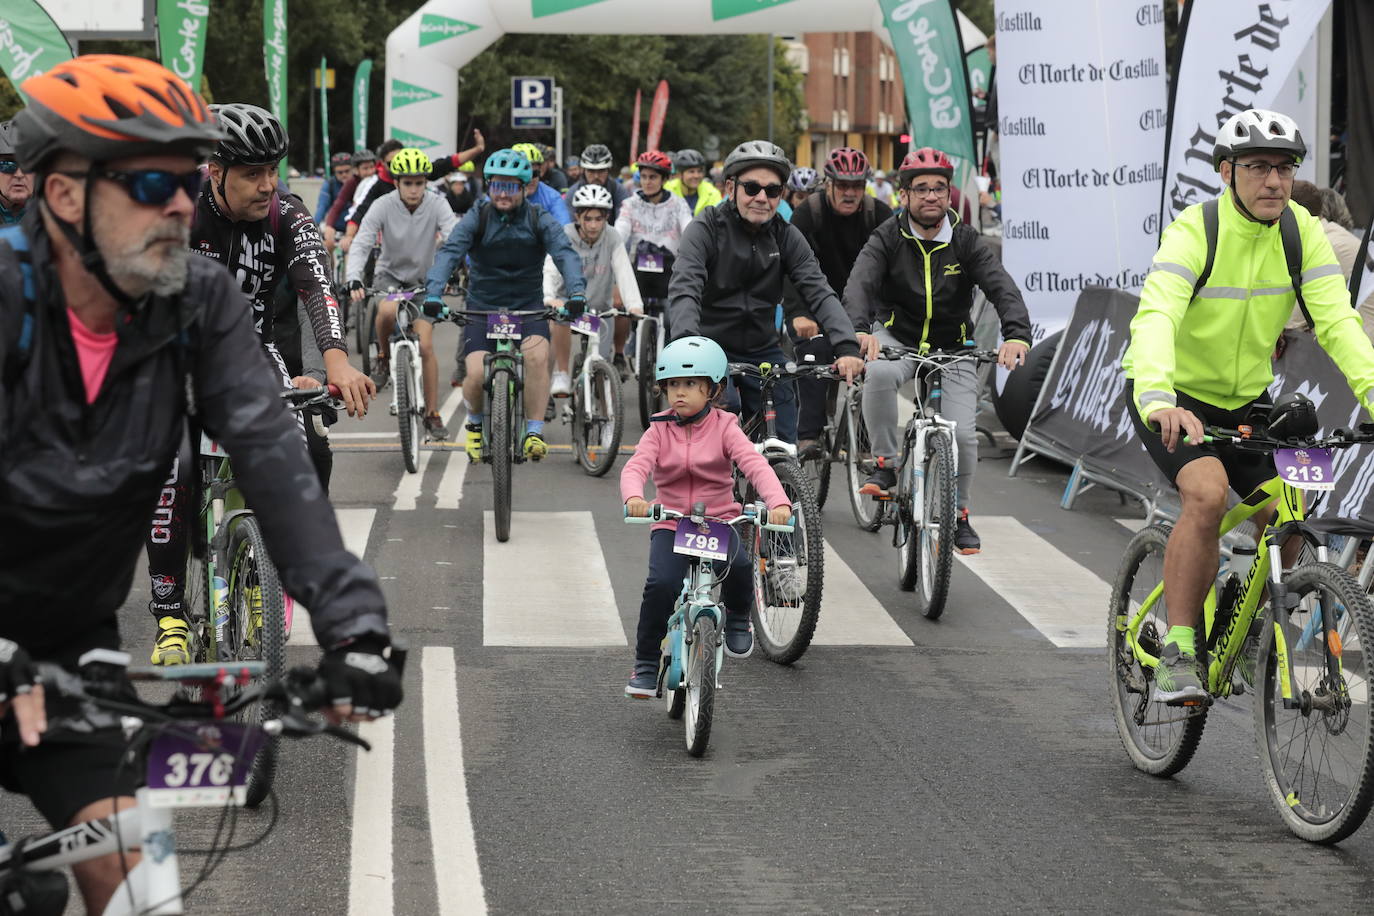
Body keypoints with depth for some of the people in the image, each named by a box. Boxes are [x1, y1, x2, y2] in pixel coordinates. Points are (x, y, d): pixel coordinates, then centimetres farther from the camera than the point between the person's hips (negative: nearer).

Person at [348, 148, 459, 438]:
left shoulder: (437, 205, -16)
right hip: (390, 274, -1)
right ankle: (383, 357, -6)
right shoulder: (383, 205, -18)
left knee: (425, 346, -10)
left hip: (422, 279, 1)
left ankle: (432, 414, 1)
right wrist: (354, 281, -41)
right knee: (388, 310, -36)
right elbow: (361, 245, -25)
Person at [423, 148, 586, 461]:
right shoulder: (477, 218, -4)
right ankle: (475, 423, 16)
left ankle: (534, 432, -16)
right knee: (477, 374, -18)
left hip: (528, 308, 0)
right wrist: (434, 294, -35)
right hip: (482, 307, 0)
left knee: (537, 355, -29)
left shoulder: (539, 220, -3)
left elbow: (565, 253, -16)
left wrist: (576, 293, -35)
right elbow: (449, 253, -17)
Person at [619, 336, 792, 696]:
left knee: (737, 565, -32)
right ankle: (646, 665, -6)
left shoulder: (723, 428, -1)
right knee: (661, 584, -25)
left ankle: (738, 619, 3)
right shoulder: (659, 431, 3)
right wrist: (634, 498, -38)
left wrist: (778, 502, -35)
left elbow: (755, 464, -16)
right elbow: (636, 467, -13)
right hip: (670, 524, 1)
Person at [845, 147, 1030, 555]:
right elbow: (859, 284, -28)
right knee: (879, 374, -37)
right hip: (896, 339, -1)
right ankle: (886, 464, -18)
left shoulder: (966, 241, -9)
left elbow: (1002, 288, -23)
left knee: (963, 434, -13)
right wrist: (861, 330, -49)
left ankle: (958, 514, 14)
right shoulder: (888, 238, -11)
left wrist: (1017, 335, -44)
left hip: (951, 348, 1)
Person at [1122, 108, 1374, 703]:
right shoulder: (1194, 231, -24)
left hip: (1245, 397, 5)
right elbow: (1156, 316, -38)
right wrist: (1157, 399, -55)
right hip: (1175, 395, -5)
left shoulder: (1301, 231, -9)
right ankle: (1177, 654, -20)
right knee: (1207, 494, -28)